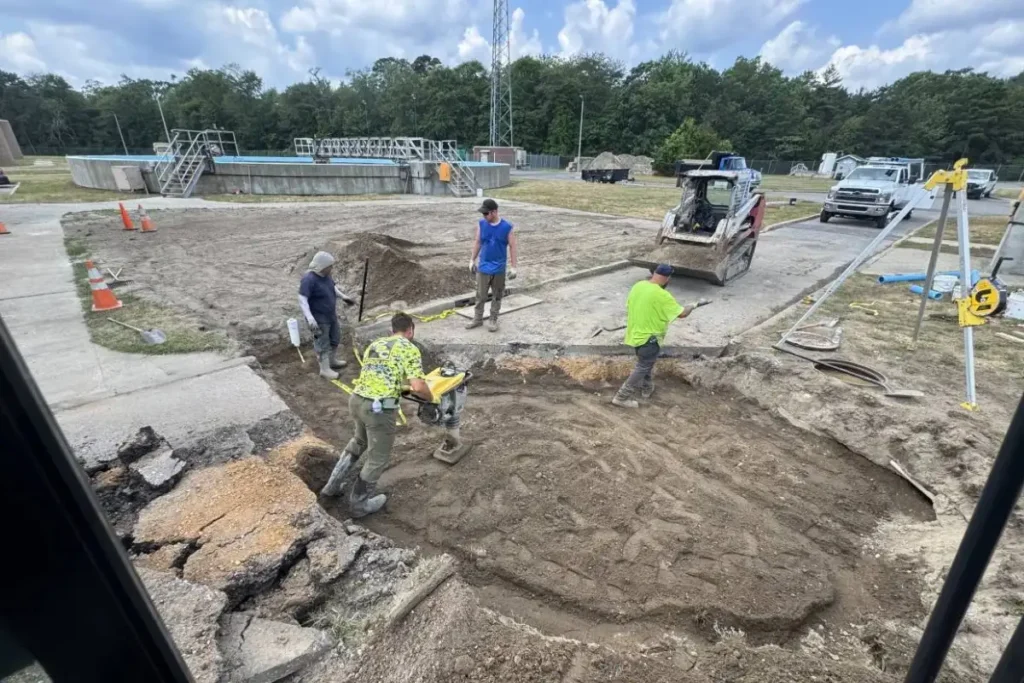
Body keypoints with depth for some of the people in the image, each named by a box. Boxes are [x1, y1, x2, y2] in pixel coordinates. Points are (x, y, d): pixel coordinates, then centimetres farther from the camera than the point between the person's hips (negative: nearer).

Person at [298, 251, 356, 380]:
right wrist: (310, 319, -37)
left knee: (335, 338, 22)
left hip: (331, 315, 9)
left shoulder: (326, 275, -2)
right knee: (323, 344, 5)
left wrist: (343, 297, 21)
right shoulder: (309, 279, -27)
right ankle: (325, 369, 20)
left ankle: (332, 361, 43)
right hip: (319, 319, -9)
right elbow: (302, 300, -30)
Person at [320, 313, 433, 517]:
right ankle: (360, 504, 30)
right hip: (379, 408, -7)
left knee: (359, 442, 35)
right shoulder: (410, 349, -3)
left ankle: (333, 485, 42)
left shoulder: (375, 344, 18)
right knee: (378, 458, 14)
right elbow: (418, 387, -14)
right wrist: (431, 398, 6)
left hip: (356, 400, 8)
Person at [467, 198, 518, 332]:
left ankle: (493, 320, 23)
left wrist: (513, 267, -8)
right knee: (480, 295, 9)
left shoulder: (506, 227, -11)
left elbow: (513, 246, -6)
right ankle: (478, 319, 23)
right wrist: (472, 260, 10)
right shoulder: (481, 224, -3)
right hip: (483, 267, 2)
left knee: (497, 296, 10)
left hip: (499, 268, -2)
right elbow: (477, 242, 8)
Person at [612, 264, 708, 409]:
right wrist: (695, 305, 4)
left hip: (635, 334, 8)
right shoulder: (662, 295, -23)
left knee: (646, 363, 26)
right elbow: (682, 313, -15)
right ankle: (622, 397, 6)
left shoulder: (637, 286, -2)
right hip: (649, 337, -8)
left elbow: (629, 306, 10)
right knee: (643, 367, 5)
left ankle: (647, 388, 42)